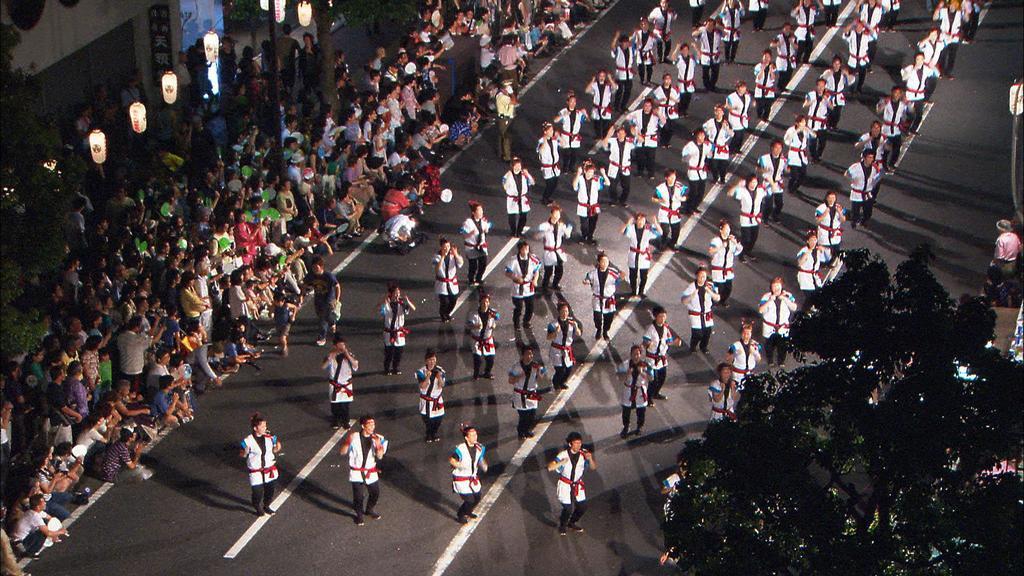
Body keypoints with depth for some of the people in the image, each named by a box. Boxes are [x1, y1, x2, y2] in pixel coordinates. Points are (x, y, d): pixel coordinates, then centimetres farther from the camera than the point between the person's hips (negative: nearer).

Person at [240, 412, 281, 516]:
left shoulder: (270, 437, -5)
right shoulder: (248, 441, -17)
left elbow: (274, 449, 9)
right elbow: (242, 454, -7)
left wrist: (277, 447, -13)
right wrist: (245, 452, -29)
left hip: (270, 469, 4)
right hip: (256, 472, -4)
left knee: (270, 490, 15)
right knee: (257, 492, -1)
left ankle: (266, 506, 43)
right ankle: (258, 508, 31)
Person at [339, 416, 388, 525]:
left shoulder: (377, 438, -8)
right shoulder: (354, 437, -13)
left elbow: (379, 456, -18)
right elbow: (342, 452, -11)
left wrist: (378, 444, -36)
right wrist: (348, 442, -29)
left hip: (371, 472, 3)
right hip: (356, 472, -3)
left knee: (375, 493, 13)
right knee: (358, 495, -7)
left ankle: (369, 510, 44)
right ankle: (359, 514, 22)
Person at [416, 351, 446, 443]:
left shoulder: (440, 370, -6)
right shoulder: (421, 372, -15)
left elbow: (441, 386, -8)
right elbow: (422, 386, -20)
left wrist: (439, 377, -28)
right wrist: (427, 377, -34)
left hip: (437, 399, 3)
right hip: (426, 400, -3)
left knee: (439, 418, 8)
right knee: (427, 419, 4)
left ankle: (434, 434, 34)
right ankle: (427, 435, 30)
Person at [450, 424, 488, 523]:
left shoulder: (480, 448, -6)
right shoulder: (460, 450, -26)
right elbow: (451, 459, -15)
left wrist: (483, 465, -10)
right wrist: (459, 465, -31)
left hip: (473, 477, 7)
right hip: (461, 479, -7)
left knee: (477, 498, 17)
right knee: (470, 500, -9)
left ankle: (467, 512, 48)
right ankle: (460, 516, 20)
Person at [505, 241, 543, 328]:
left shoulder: (532, 259, -6)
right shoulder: (514, 260, -14)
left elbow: (536, 271, 7)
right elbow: (507, 272, -8)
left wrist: (535, 279, -12)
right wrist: (516, 278, -23)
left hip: (529, 288, 3)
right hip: (518, 289, -3)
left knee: (530, 307, 9)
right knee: (518, 308, 4)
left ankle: (526, 321, 35)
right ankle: (516, 323, 30)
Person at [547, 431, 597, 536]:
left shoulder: (583, 454, -8)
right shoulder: (564, 455, -18)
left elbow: (593, 467, -6)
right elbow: (550, 468, -21)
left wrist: (590, 459, -26)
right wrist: (562, 462, -34)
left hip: (578, 485, 4)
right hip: (565, 486, -4)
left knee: (582, 507, 9)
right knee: (568, 508, -9)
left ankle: (571, 523, 39)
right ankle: (562, 525, 24)